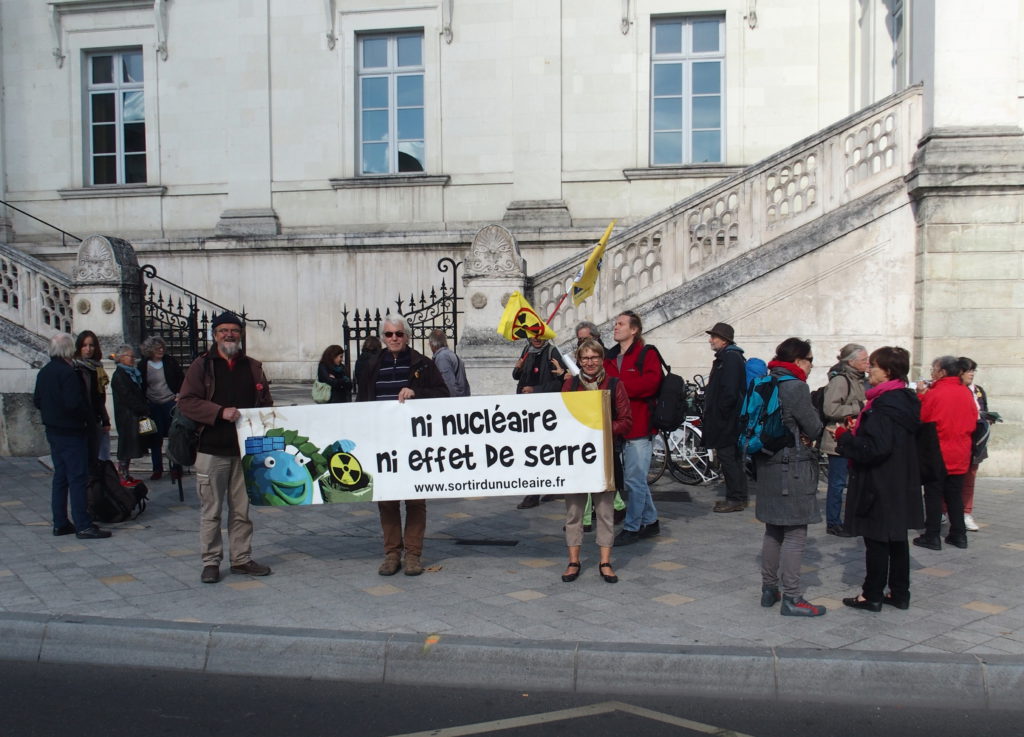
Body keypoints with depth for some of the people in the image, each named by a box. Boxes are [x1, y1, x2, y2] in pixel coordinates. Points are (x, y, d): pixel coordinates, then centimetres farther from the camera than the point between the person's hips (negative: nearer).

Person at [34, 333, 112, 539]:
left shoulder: (43, 372, 9)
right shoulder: (68, 372, -19)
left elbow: (37, 401, 15)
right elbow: (74, 403, -25)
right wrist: (90, 420, -11)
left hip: (53, 431, 9)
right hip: (71, 432, -9)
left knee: (60, 477, 15)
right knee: (78, 478, -6)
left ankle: (60, 523, 20)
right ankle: (83, 526, -5)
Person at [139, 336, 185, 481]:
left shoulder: (169, 361, 1)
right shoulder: (143, 366, 1)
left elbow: (181, 378, 7)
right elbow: (140, 387, 7)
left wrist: (180, 394, -4)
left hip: (171, 403, -1)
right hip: (153, 406, 1)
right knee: (155, 438, 4)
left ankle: (176, 468, 8)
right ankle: (157, 469, 14)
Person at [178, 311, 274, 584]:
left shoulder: (253, 367, 12)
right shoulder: (202, 365, 2)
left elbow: (266, 405, 16)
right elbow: (186, 401, -7)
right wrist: (221, 412, -18)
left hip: (245, 450, 3)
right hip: (212, 451, -3)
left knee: (242, 510, 9)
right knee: (211, 510, 2)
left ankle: (242, 559, 19)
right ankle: (210, 562, 13)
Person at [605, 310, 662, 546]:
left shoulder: (647, 355, -5)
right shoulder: (610, 358, 16)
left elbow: (651, 382, -20)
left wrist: (617, 385, -19)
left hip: (638, 427, -7)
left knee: (633, 480, -5)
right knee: (636, 479, 16)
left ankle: (631, 528, 5)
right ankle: (650, 522, 29)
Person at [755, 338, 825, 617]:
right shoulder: (796, 387, -16)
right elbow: (815, 428, -11)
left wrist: (799, 434, 3)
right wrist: (808, 436, 11)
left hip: (768, 465, 9)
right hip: (794, 468, -9)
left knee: (773, 531, 17)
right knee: (795, 534, -3)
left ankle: (769, 589, 24)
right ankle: (792, 598, 0)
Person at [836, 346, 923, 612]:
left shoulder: (883, 405, -21)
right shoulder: (906, 401, 9)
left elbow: (876, 447, -28)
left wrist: (844, 437, -15)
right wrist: (857, 430, 12)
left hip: (880, 487, -9)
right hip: (901, 485, 9)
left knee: (876, 540, 0)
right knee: (897, 539, 15)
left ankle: (872, 595, 9)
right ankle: (899, 593, 24)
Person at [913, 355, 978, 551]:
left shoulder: (933, 394, -16)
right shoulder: (967, 394, 2)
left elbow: (920, 419, -9)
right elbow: (973, 422, 8)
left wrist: (921, 394, -4)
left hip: (937, 454, -5)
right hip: (960, 456, 5)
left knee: (933, 496, 2)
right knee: (955, 495, 15)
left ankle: (932, 536, 4)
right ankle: (959, 535, 19)